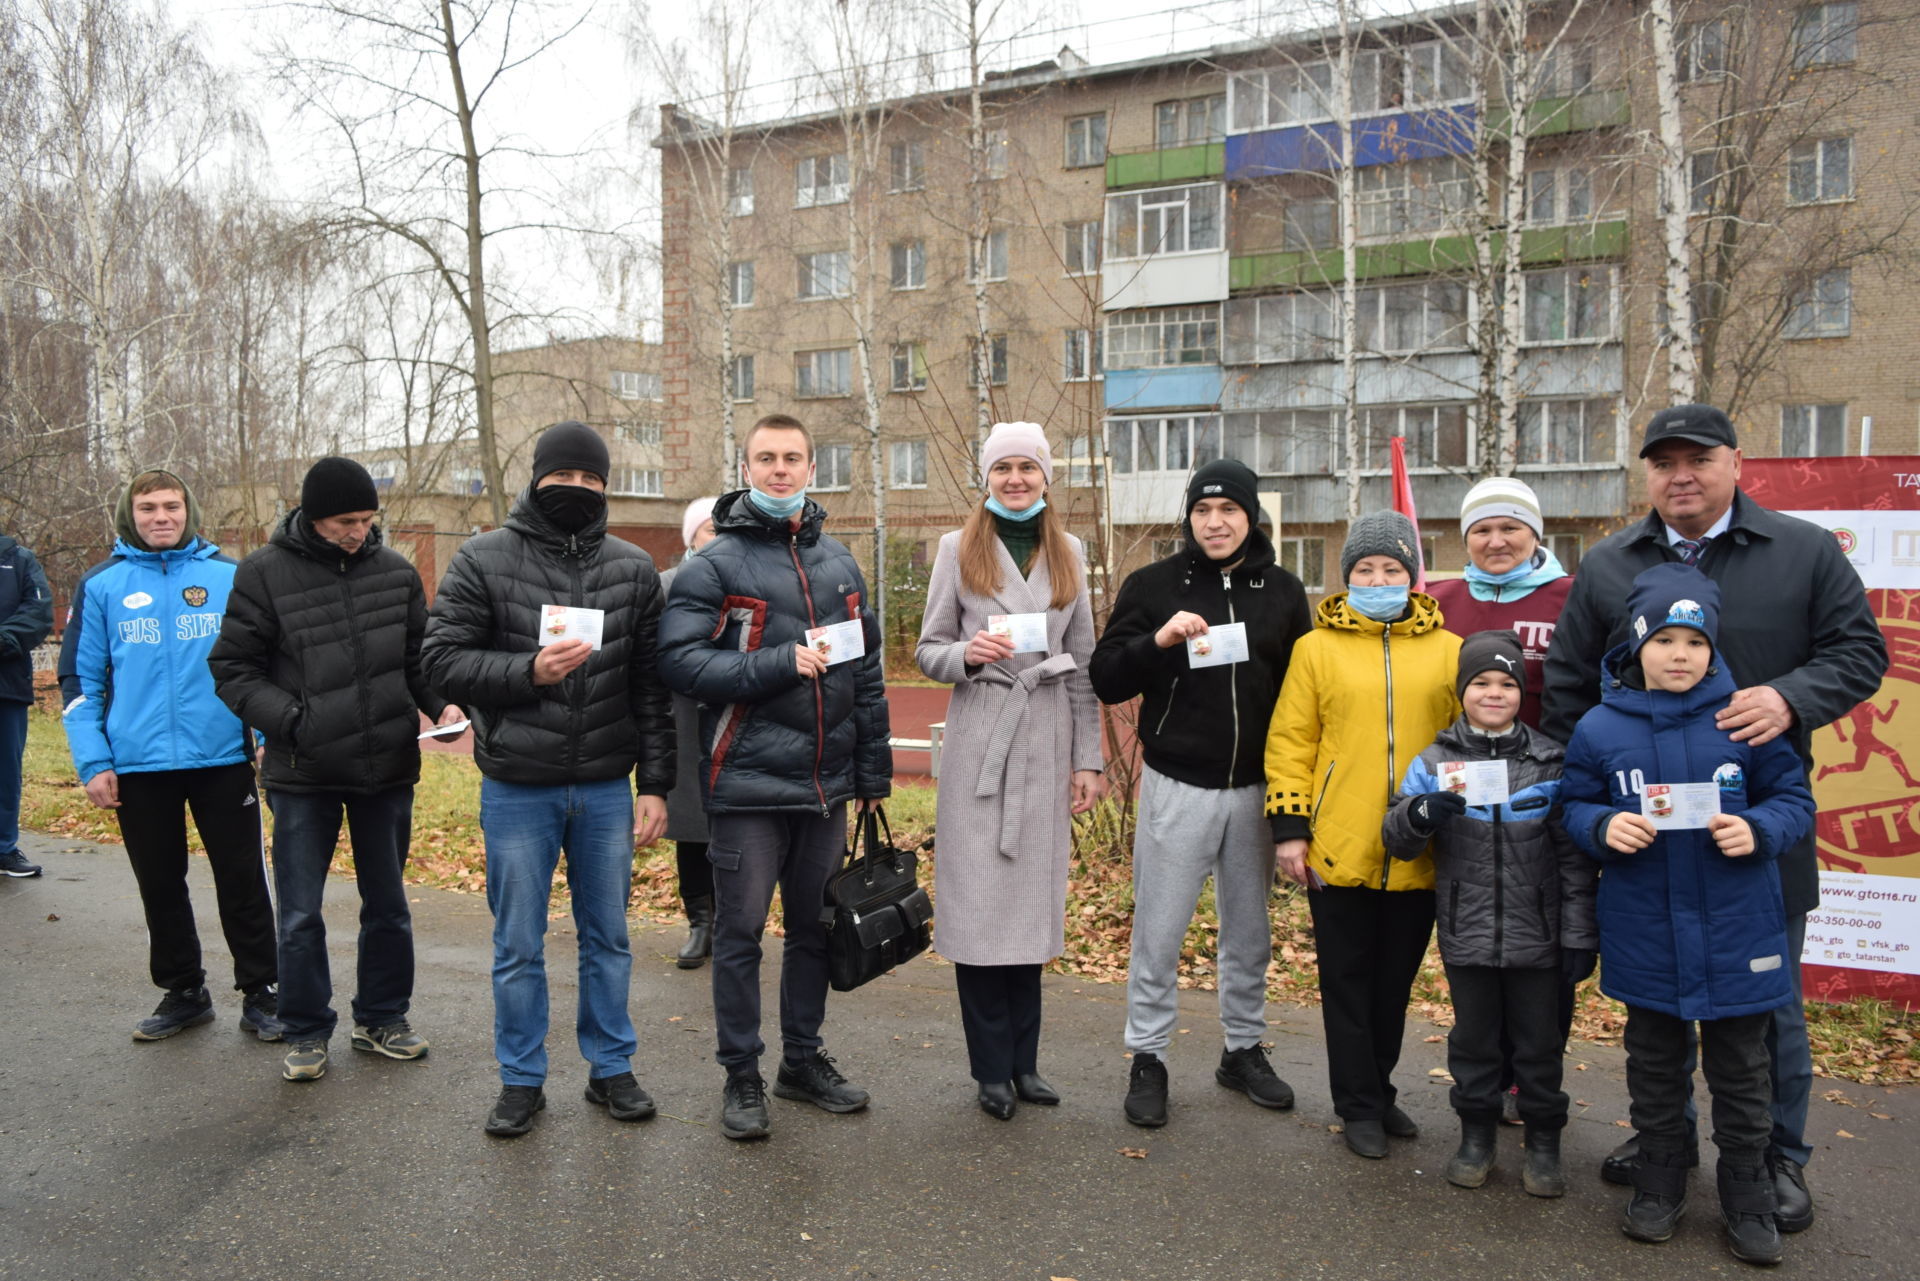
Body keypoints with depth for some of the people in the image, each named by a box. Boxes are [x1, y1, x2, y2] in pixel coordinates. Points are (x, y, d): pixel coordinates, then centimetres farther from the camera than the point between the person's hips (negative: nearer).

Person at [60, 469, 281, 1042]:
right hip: (139, 765, 2)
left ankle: (261, 992, 16)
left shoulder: (230, 577, 2)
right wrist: (93, 761, -1)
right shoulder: (101, 585, 5)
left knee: (242, 881, 4)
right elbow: (80, 680, 6)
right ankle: (183, 992, 29)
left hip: (223, 758, -2)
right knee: (161, 885, 13)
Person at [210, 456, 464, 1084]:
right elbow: (232, 668, -5)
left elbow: (419, 655, 10)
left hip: (388, 768, 3)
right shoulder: (265, 573, -7)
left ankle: (382, 1017, 31)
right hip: (302, 773, -2)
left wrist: (441, 703, -9)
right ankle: (306, 1032, 25)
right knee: (300, 914, 7)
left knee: (388, 903, 15)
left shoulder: (396, 570, 1)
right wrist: (290, 719, -18)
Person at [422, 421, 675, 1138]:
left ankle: (611, 1067, 29)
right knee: (519, 945, 10)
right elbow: (442, 660, -6)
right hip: (517, 789, -2)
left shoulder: (633, 569, 4)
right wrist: (529, 671, -21)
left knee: (608, 937, 13)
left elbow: (651, 685, 3)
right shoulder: (484, 561, -2)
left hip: (607, 788, 2)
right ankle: (521, 1079, 26)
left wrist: (654, 783, -1)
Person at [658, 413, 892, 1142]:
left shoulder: (838, 562, 12)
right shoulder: (716, 563, -4)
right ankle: (741, 1076, 20)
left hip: (826, 784, 5)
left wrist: (874, 773, 11)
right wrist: (780, 663, -20)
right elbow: (679, 660, -15)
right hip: (748, 784, -5)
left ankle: (804, 1060, 31)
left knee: (816, 928, 15)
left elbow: (867, 672, 14)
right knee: (740, 933, 5)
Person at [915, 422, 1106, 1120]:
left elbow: (1084, 662, 11)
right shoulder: (958, 549, 4)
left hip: (1047, 740, 2)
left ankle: (1024, 1061, 19)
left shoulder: (1069, 552, 11)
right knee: (979, 900, -2)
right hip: (979, 737, -2)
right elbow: (927, 652, 5)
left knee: (1033, 897, 7)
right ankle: (993, 1069, 11)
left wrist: (1089, 758, 7)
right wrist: (968, 654, -17)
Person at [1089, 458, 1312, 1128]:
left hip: (1256, 789, 3)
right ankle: (1147, 1058, 19)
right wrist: (1157, 641, -23)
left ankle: (1244, 1049, 32)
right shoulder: (1153, 585, -2)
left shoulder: (1282, 591, 5)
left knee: (1250, 932, 15)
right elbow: (1105, 680, -5)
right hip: (1177, 787, -2)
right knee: (1158, 933, 3)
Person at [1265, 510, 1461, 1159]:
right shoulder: (1316, 647, 0)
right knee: (1348, 983, 9)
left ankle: (1379, 1089, 34)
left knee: (1395, 981, 16)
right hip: (1339, 853, -2)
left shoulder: (1449, 651, 4)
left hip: (1417, 856, 2)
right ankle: (1359, 1107, 22)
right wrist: (1289, 827, -6)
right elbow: (1290, 741, -1)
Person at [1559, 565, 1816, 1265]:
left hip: (1736, 934, -1)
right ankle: (1659, 1184, 35)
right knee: (1655, 1066, 18)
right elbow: (1574, 806, 3)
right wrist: (1603, 826, -18)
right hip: (1645, 937, 1)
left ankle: (1748, 1200, 32)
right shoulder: (1599, 728, -6)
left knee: (1740, 1073, 14)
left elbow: (1795, 799, -1)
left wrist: (1759, 830, -20)